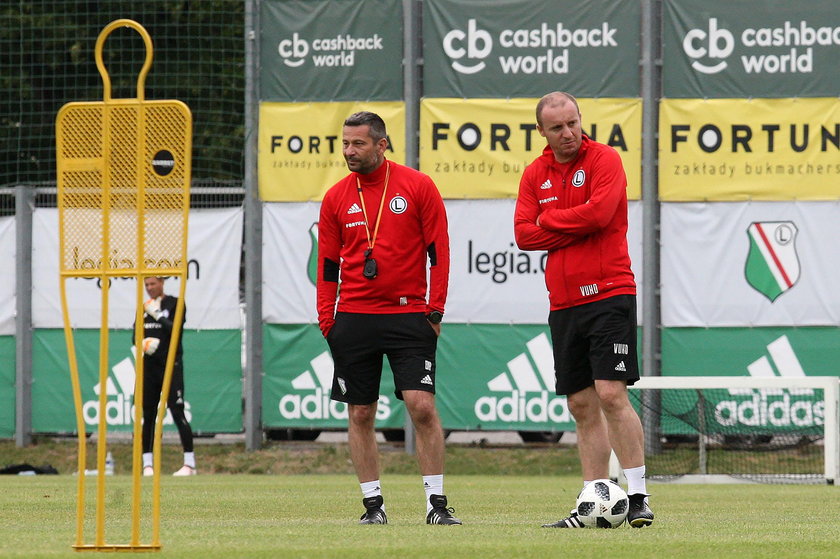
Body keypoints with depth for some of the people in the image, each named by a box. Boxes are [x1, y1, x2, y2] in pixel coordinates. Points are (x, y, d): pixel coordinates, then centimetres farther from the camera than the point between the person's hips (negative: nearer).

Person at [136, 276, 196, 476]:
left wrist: (157, 315, -14)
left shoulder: (174, 304, -1)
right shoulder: (144, 307, 14)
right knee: (148, 414, 3)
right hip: (149, 366, 5)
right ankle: (147, 464, 8)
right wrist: (143, 343, -4)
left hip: (170, 364, -5)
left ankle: (190, 463, -8)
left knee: (177, 412, -10)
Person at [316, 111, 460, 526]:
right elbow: (328, 263, 12)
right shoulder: (336, 198, 8)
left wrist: (435, 309, -6)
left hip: (409, 316, -3)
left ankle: (437, 503, -4)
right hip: (354, 317, 3)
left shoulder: (418, 187, 0)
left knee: (422, 406, -11)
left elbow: (438, 250, 1)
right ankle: (373, 504, 10)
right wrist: (326, 319, 3)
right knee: (359, 414, 2)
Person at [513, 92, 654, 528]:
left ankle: (638, 497, -12)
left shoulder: (605, 160, -3)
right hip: (563, 303, 6)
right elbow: (523, 234, 2)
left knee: (611, 394, -14)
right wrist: (577, 228, -8)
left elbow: (599, 213, -18)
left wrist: (548, 220, -4)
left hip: (609, 296, -6)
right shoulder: (535, 175, 12)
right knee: (582, 406, 7)